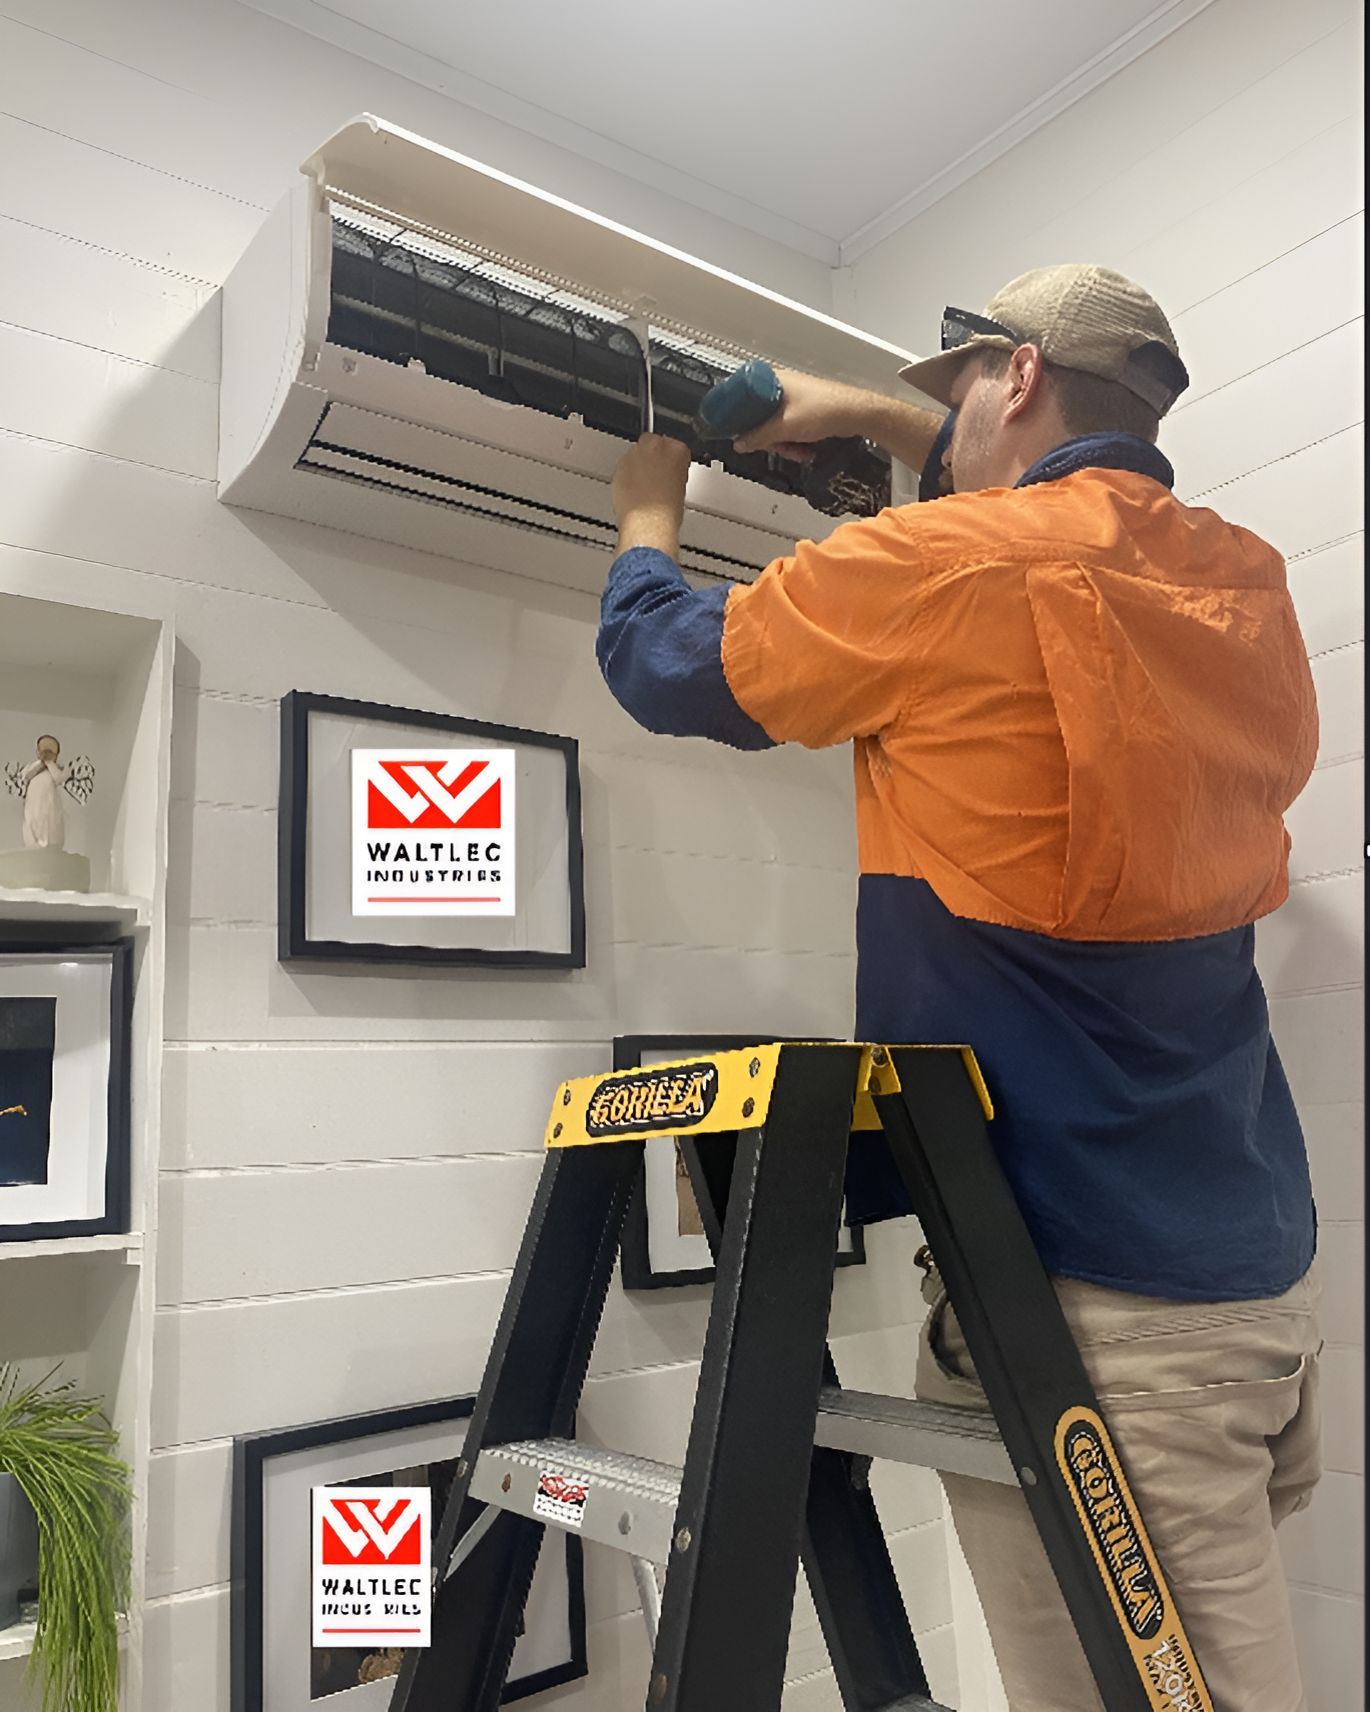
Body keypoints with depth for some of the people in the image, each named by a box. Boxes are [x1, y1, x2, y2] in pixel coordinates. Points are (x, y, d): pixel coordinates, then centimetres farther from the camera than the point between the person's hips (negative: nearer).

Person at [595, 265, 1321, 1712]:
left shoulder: (946, 566, -12)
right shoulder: (1244, 583, 9)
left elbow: (665, 662, 2)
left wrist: (646, 507, 23)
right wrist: (867, 415, 32)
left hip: (1091, 1290, -8)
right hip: (1254, 1256, 8)